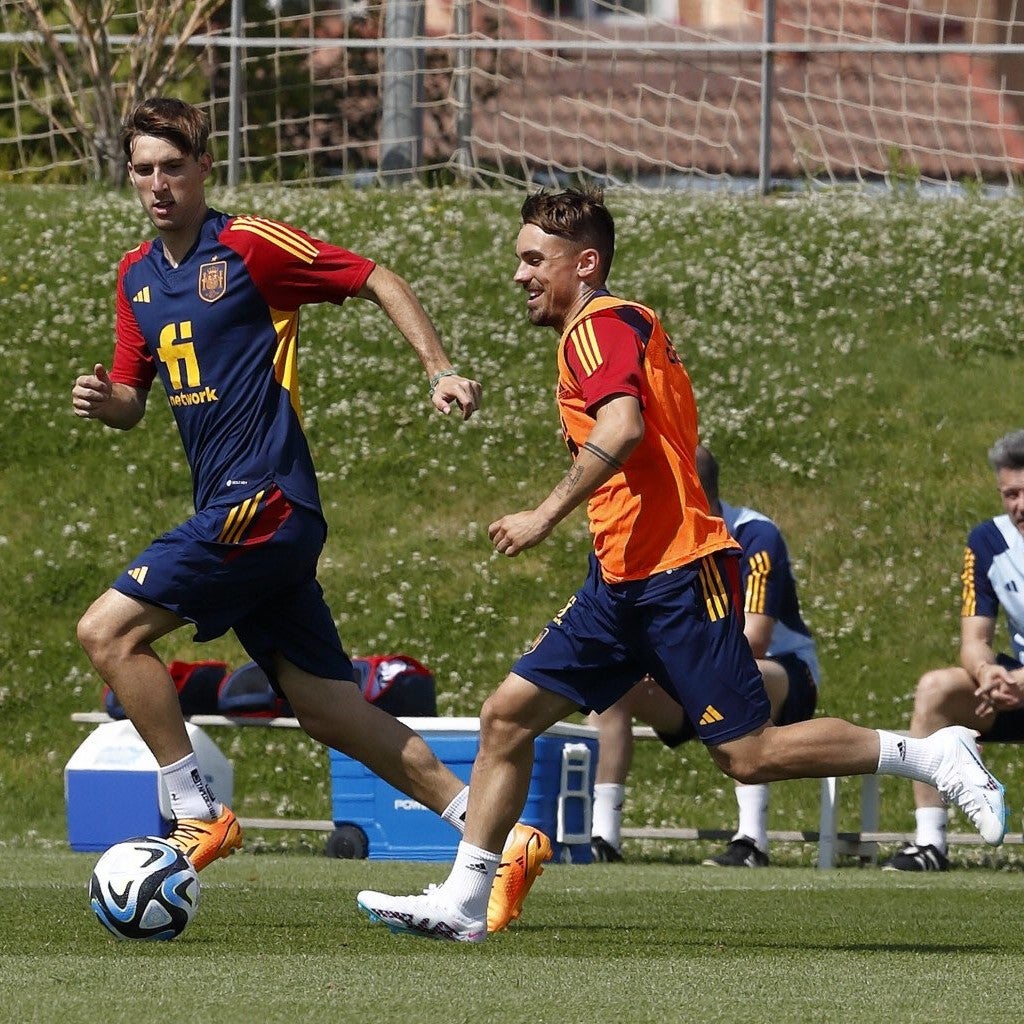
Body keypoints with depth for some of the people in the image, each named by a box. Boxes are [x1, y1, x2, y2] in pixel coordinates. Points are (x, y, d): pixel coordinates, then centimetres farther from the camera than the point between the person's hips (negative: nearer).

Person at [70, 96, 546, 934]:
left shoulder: (249, 245, -7)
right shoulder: (137, 276, 16)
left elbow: (378, 281, -3)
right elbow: (134, 398, 22)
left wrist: (440, 370, -11)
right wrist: (105, 400, -1)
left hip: (264, 501, -8)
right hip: (230, 509, 8)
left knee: (109, 630, -14)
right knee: (328, 708, 6)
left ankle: (197, 814, -6)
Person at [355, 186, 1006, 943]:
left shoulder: (599, 325, -10)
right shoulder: (627, 326, 20)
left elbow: (623, 427, -27)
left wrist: (547, 515, -26)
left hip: (677, 574, -10)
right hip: (623, 582, 10)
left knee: (749, 755, -9)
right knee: (508, 715, 3)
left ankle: (932, 756, 3)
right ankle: (463, 901, 3)